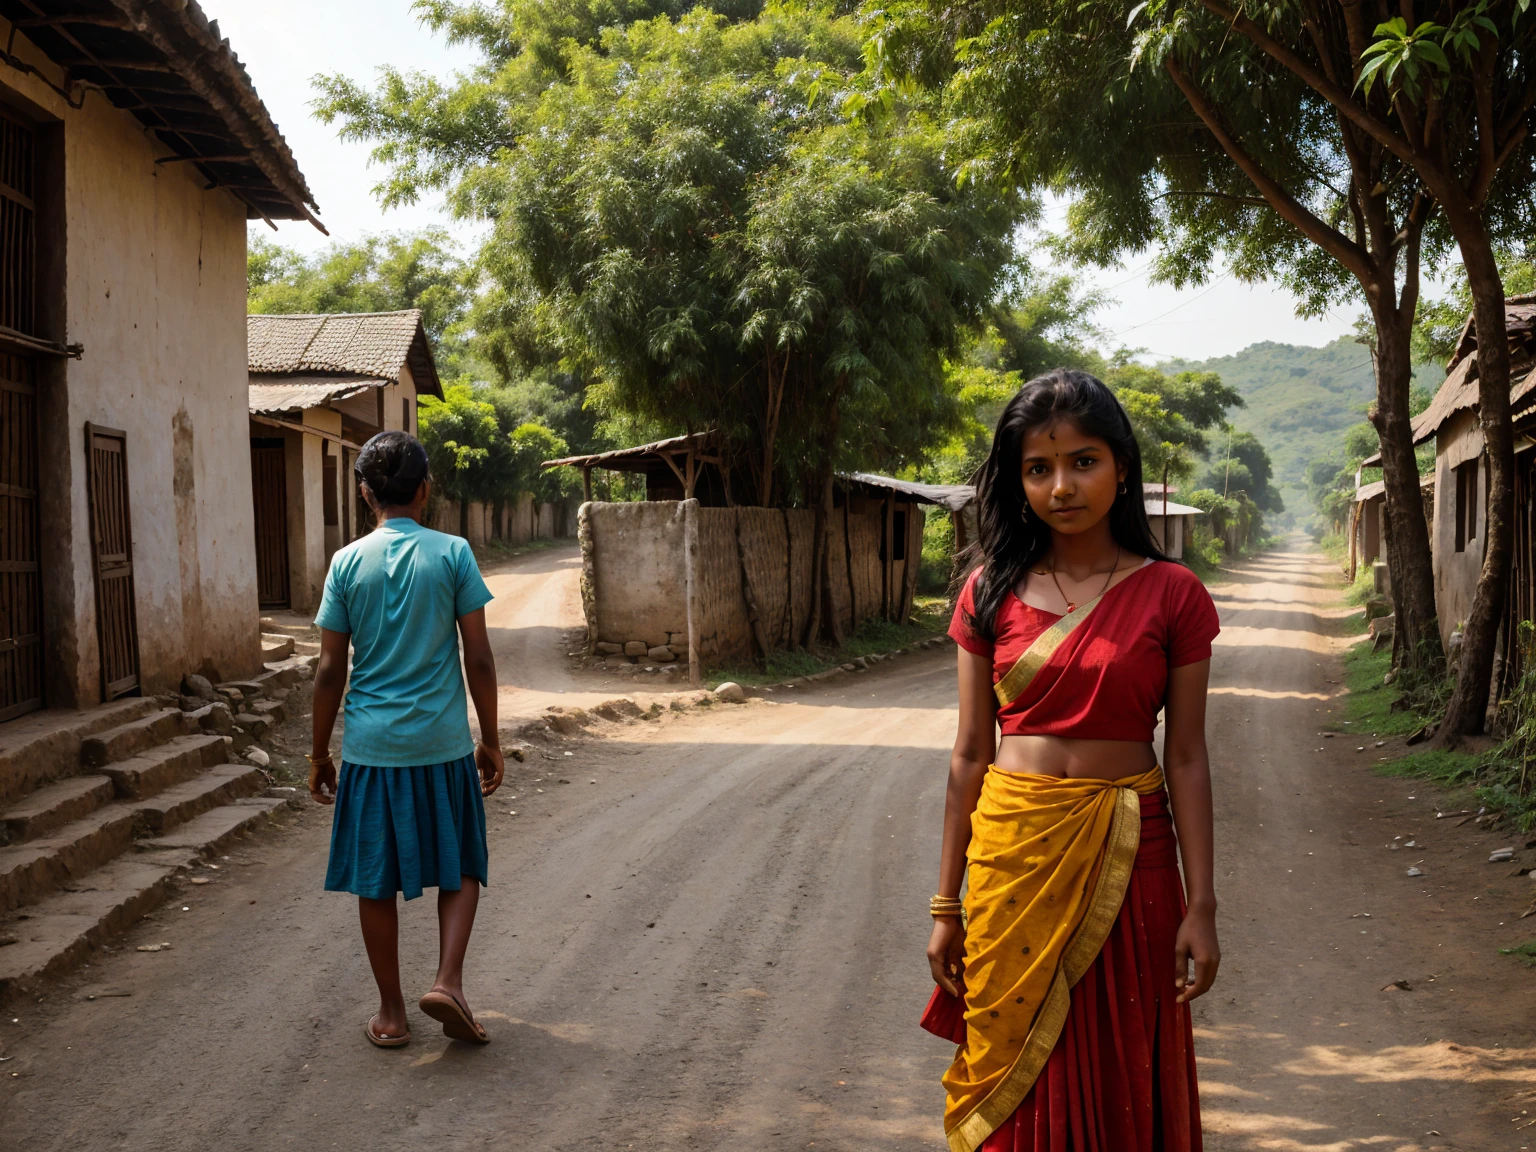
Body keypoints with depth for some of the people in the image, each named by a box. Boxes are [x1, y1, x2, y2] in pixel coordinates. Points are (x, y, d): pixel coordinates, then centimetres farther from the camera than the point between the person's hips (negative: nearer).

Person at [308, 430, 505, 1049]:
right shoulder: (452, 553, -4)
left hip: (370, 746, 1)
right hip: (442, 743, -1)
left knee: (375, 880, 11)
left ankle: (391, 1012, 18)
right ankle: (448, 980, 0)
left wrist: (319, 753, 10)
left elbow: (330, 670, 0)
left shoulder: (348, 562, -1)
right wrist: (490, 741, 6)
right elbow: (478, 659, -4)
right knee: (460, 868, 15)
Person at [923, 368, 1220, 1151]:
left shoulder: (1171, 595, -3)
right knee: (1014, 1084, 11)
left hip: (1125, 857, -1)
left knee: (1121, 1087, 9)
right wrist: (947, 903, 5)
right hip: (1011, 854, 1)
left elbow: (1185, 758, -1)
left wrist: (1201, 906, -4)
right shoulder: (990, 593, 2)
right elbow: (970, 754, 4)